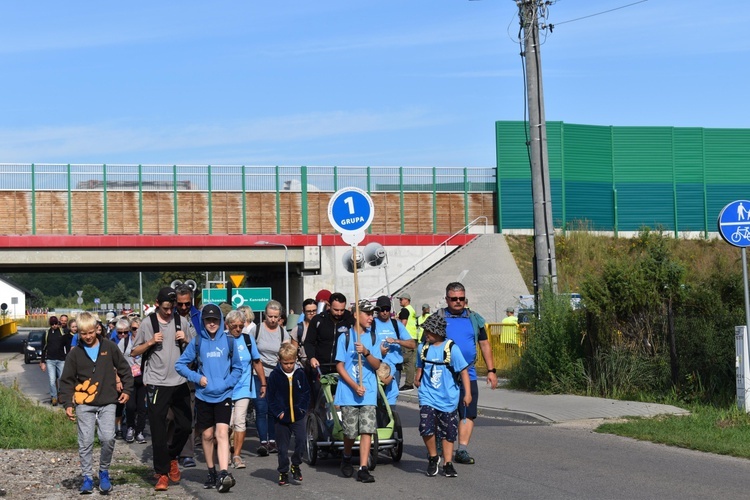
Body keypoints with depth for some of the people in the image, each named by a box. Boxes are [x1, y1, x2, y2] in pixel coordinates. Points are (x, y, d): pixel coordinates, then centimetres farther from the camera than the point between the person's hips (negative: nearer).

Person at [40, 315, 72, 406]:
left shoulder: (63, 333, 1)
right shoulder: (46, 334, 6)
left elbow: (67, 347, 3)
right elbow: (43, 348, 10)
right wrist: (43, 362, 7)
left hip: (61, 360, -1)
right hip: (50, 360, 1)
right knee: (52, 381, -5)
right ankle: (54, 397, 5)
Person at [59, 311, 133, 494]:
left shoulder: (109, 347, 3)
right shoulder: (75, 353, 4)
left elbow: (124, 369, 13)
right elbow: (66, 381, 7)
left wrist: (127, 390, 7)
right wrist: (67, 404, -1)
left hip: (107, 403, -1)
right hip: (84, 405, 1)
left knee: (108, 439, -12)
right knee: (85, 442, 0)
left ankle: (104, 472, 9)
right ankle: (87, 477, 10)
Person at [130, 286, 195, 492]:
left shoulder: (181, 321, 8)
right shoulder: (148, 323, -1)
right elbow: (134, 352, 3)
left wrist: (186, 340, -5)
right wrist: (151, 342, -13)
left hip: (179, 382, 3)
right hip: (156, 384, -3)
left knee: (185, 425, 7)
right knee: (158, 430, -2)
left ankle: (172, 457, 31)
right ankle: (162, 473, 4)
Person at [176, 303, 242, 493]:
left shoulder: (228, 342, 2)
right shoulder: (197, 342, 2)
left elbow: (237, 368, 10)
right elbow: (180, 365, 5)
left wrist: (226, 384, -6)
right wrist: (197, 378, -8)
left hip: (223, 396, -2)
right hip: (203, 396, 2)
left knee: (222, 433, -15)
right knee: (207, 435, 10)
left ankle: (224, 474, -24)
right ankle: (211, 473, 24)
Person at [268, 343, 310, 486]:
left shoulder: (300, 374, 2)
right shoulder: (275, 375, -4)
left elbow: (306, 393, 8)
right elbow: (271, 397, -2)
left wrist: (302, 408, -2)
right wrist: (278, 412, -9)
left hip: (298, 416, 1)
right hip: (282, 418, -1)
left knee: (301, 439, -16)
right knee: (283, 447, 6)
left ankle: (296, 465, 6)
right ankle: (283, 472, 19)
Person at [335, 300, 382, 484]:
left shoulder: (372, 338, 7)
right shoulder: (345, 337, -1)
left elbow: (377, 365, 2)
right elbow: (339, 366, -2)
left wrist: (366, 352, -17)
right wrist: (355, 386, -12)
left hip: (368, 392, 2)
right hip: (348, 392, -2)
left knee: (367, 430, -8)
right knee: (350, 432, 3)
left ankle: (363, 469, -6)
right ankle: (347, 458, 31)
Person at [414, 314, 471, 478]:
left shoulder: (451, 348, -9)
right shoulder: (423, 348, 3)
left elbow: (463, 371, -7)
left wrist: (467, 393, -11)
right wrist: (418, 378, 3)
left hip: (448, 398, -1)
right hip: (428, 395, 2)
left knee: (448, 433, 7)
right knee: (426, 428, -16)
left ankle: (448, 463, 20)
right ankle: (433, 457, 7)